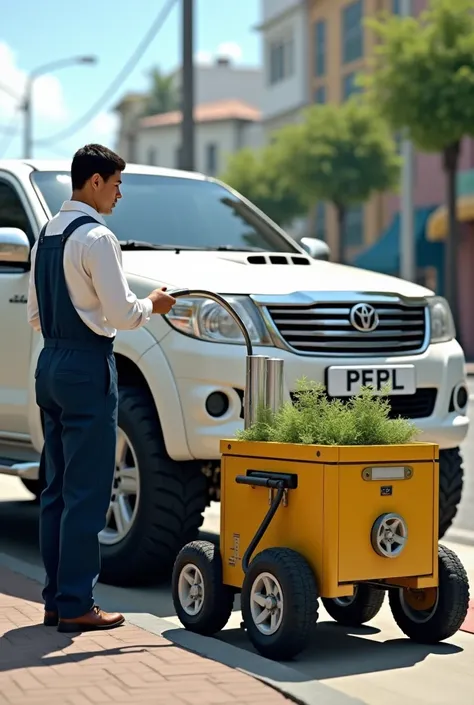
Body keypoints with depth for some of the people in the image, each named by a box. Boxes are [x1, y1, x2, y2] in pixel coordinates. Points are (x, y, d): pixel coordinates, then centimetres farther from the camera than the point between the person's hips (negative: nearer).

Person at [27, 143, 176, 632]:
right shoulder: (96, 237, -13)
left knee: (57, 488, 12)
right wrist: (152, 305, 3)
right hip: (87, 367, -9)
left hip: (50, 363, 9)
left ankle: (54, 597, 17)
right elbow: (121, 315, -15)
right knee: (86, 492, -5)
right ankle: (75, 606, -3)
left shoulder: (47, 235, 14)